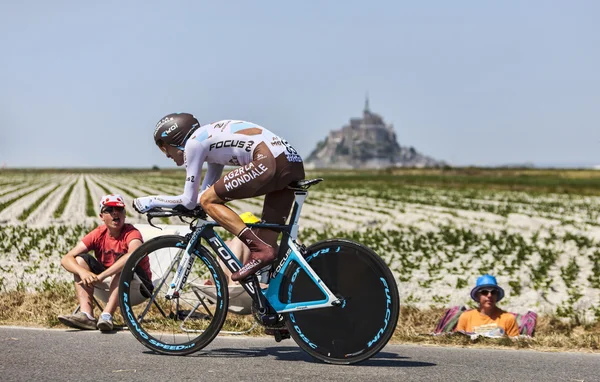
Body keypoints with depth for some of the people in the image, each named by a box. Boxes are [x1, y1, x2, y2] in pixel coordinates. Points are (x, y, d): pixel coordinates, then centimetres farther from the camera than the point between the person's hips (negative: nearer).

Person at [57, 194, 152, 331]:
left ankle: (107, 315, -42)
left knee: (123, 265, -32)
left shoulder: (131, 233, -17)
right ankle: (86, 314, -27)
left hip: (138, 289, -5)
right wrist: (82, 272, -33)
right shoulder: (98, 235, -5)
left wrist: (101, 276, -47)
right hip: (110, 285, 5)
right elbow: (66, 259, -11)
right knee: (81, 259, -11)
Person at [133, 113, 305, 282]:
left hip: (270, 162, -9)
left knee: (208, 201, 0)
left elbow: (189, 200, 5)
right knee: (268, 241, 13)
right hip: (294, 165, 9)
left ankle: (259, 250, -12)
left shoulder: (193, 143, 4)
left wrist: (151, 201, 17)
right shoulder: (210, 138, 29)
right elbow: (206, 190, 33)